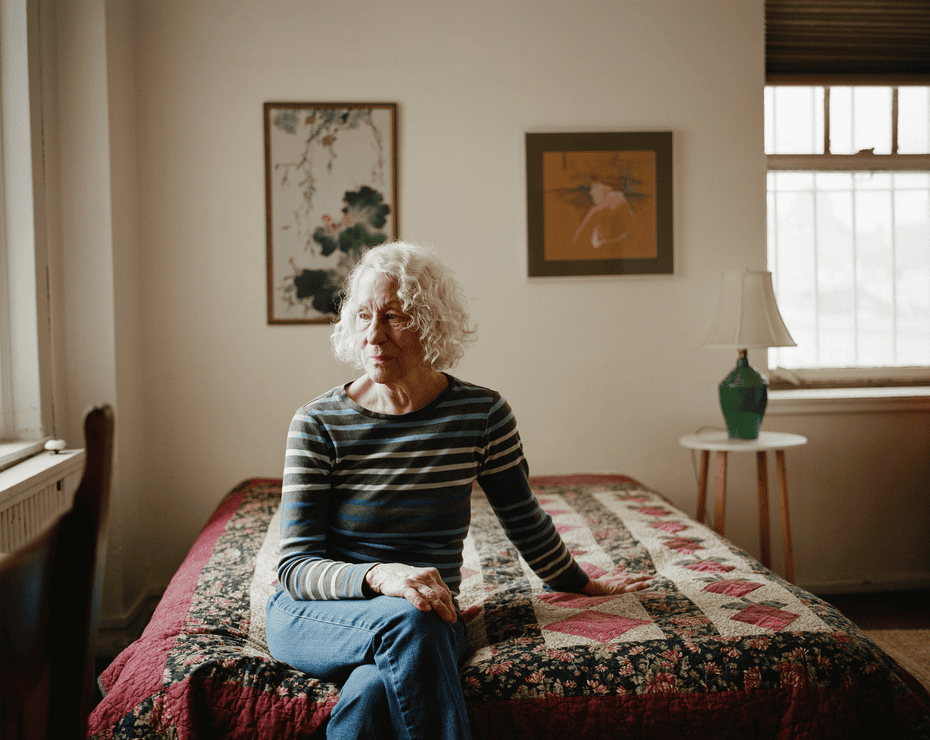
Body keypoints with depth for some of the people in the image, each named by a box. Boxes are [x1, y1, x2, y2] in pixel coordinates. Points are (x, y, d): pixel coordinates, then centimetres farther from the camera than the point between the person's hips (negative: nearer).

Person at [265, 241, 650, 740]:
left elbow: (522, 516, 13)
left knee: (376, 689, -35)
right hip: (315, 613, 0)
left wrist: (579, 584, 26)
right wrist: (379, 576, -29)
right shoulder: (318, 423, -7)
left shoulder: (482, 413, -4)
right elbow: (296, 565, -10)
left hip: (431, 613, 1)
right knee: (408, 620, -35)